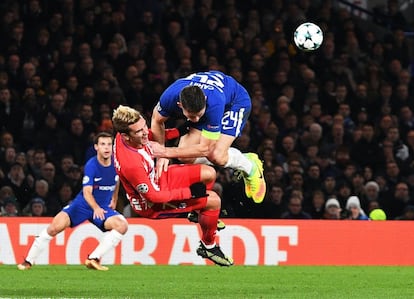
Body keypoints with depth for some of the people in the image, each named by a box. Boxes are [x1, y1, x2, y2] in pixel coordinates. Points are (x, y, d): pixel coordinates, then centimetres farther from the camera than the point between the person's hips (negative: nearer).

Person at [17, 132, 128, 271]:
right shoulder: (91, 165, -19)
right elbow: (87, 192, -25)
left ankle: (93, 259, -21)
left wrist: (114, 200, 15)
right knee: (55, 227, -21)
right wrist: (96, 208, -42)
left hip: (104, 208, 3)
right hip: (83, 205, -3)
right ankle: (29, 260, -3)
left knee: (122, 225, -25)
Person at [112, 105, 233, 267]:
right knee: (214, 200, -10)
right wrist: (190, 192, -21)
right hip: (153, 205, -8)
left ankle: (200, 211, 33)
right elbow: (153, 197, -29)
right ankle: (208, 246, 13)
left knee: (209, 174, 4)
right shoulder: (131, 164, -42)